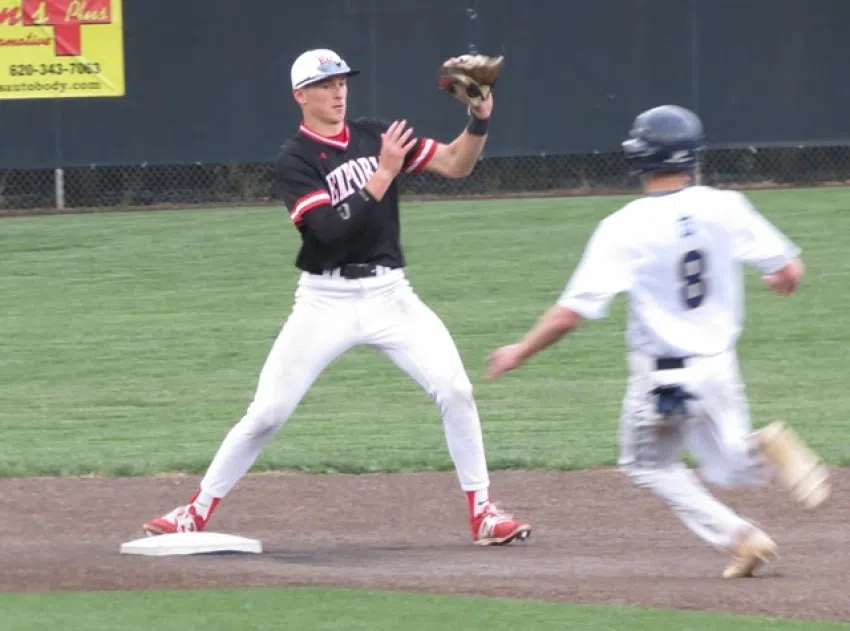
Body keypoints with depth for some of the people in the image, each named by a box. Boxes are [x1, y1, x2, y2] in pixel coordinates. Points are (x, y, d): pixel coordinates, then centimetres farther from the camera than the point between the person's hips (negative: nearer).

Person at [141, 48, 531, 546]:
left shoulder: (376, 136, 7)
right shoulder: (296, 159, -7)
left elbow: (456, 165, 2)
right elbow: (330, 227, -21)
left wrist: (480, 121, -15)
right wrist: (383, 174, -25)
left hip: (390, 294, 3)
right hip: (325, 300, -3)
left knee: (455, 389, -11)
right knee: (267, 413, -4)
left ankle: (483, 511, -1)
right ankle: (198, 511, 8)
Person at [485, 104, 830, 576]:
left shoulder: (625, 228, -14)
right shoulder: (725, 208, -6)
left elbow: (571, 313, -16)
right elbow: (789, 268, -1)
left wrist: (520, 352, -3)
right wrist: (784, 279, 24)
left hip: (659, 376, -4)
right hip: (719, 368, 4)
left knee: (650, 464, 19)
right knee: (730, 470, 20)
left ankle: (739, 537, 1)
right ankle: (764, 451, -16)